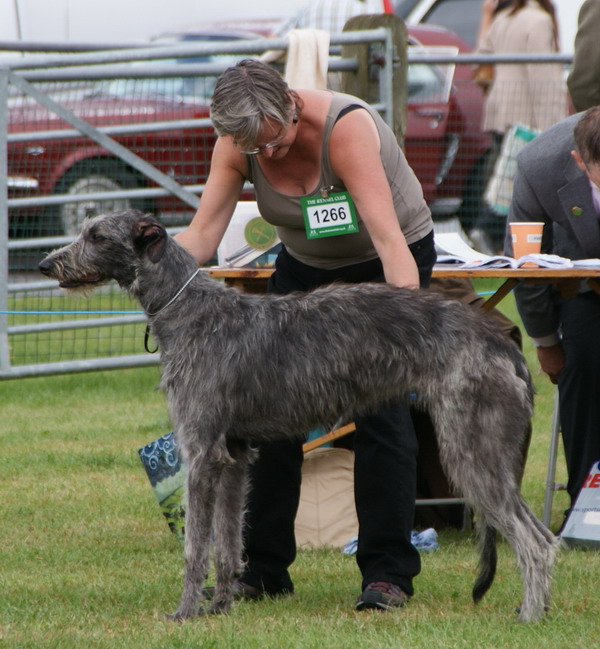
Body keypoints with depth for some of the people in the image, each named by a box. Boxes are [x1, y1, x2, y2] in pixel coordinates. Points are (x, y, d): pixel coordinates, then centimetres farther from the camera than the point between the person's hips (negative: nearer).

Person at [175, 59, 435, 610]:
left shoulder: (346, 127, -34)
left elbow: (387, 234, -40)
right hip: (306, 264, 5)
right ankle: (264, 568, 7)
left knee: (380, 405, -16)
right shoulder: (237, 144, -18)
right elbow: (203, 233, -21)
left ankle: (388, 571, -12)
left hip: (385, 260, -5)